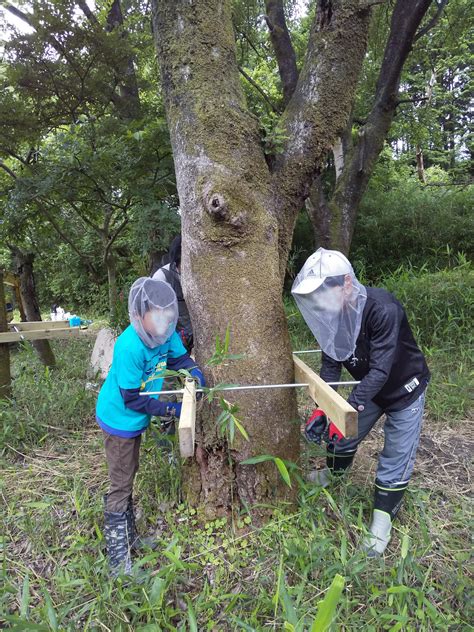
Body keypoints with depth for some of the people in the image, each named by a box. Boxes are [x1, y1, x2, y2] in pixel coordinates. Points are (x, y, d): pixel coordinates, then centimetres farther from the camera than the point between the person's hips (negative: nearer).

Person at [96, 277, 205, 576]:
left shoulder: (166, 334, -15)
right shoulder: (130, 347, -33)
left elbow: (178, 357, 3)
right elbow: (132, 398, -27)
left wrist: (193, 369, -18)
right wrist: (171, 410, -24)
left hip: (135, 418, 8)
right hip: (119, 419, -7)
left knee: (129, 476, 21)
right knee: (121, 484, 3)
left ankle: (129, 536, 40)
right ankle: (118, 557, 18)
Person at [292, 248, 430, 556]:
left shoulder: (383, 309, -38)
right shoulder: (333, 314, -17)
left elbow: (380, 369, -38)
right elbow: (331, 363, -12)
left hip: (404, 389, -6)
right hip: (368, 388, 6)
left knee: (397, 455, 1)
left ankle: (383, 517, 21)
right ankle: (333, 473, 46)